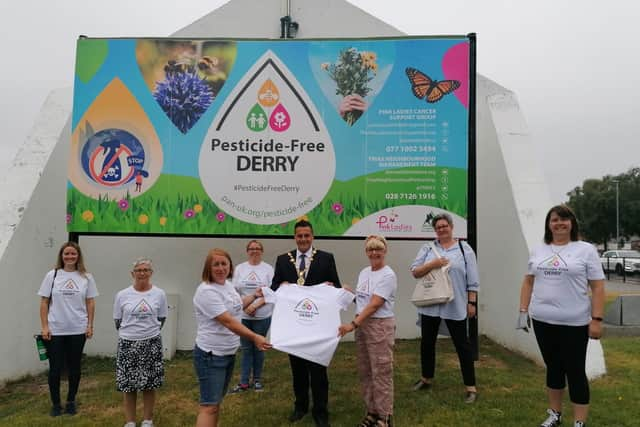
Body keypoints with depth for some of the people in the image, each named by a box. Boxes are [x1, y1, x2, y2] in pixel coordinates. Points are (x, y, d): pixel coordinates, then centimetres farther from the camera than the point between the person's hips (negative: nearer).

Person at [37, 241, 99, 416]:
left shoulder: (86, 277, 1)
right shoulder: (52, 275, -1)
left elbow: (90, 303, 5)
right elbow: (44, 303, 0)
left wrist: (90, 325, 0)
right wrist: (44, 327, -5)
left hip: (78, 330, 1)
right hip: (55, 330, -1)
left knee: (74, 367, 10)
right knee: (55, 368, 6)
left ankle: (71, 401, 27)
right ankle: (55, 404, 22)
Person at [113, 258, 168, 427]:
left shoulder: (159, 294, -2)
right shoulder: (122, 295, -3)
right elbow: (118, 321, 7)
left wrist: (150, 333, 8)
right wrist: (129, 333, 11)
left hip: (151, 344, 0)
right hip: (127, 344, 0)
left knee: (150, 385, 8)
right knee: (128, 386, 6)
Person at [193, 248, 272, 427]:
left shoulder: (228, 284, 6)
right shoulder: (207, 291, -22)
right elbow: (228, 321, -29)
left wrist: (254, 296, 28)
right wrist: (254, 337, -35)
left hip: (229, 352, 9)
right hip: (210, 355, -9)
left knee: (217, 401, 18)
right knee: (209, 406, -6)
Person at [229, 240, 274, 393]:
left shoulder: (268, 269, -2)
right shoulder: (239, 268, 4)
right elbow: (235, 291, 3)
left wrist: (255, 306, -15)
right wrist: (246, 306, -10)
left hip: (262, 316, -1)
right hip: (243, 315, 1)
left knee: (258, 347, 10)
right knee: (246, 348, 7)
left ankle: (257, 380, 24)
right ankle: (244, 382, 14)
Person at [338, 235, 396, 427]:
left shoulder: (388, 275, -14)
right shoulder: (364, 272, 10)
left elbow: (375, 304, -20)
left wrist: (353, 324, -25)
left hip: (381, 325, -7)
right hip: (362, 324, 7)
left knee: (381, 372, 2)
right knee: (365, 372, 13)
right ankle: (372, 411, 27)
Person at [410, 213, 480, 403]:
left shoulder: (464, 249, 0)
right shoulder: (428, 249, 6)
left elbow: (472, 280, 0)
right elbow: (414, 271, -1)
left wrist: (472, 302, -4)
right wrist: (432, 264, -16)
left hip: (455, 306, -3)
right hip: (430, 305, 3)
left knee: (462, 344, 3)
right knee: (427, 342, 15)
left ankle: (470, 386, 13)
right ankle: (426, 378, 34)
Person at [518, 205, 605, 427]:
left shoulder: (586, 250, -4)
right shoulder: (538, 251, 8)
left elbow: (598, 287, -5)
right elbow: (528, 282, 13)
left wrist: (597, 319, -11)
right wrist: (523, 311, 7)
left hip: (574, 323, -4)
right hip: (542, 321, 4)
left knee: (575, 372, 4)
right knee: (553, 368, 17)